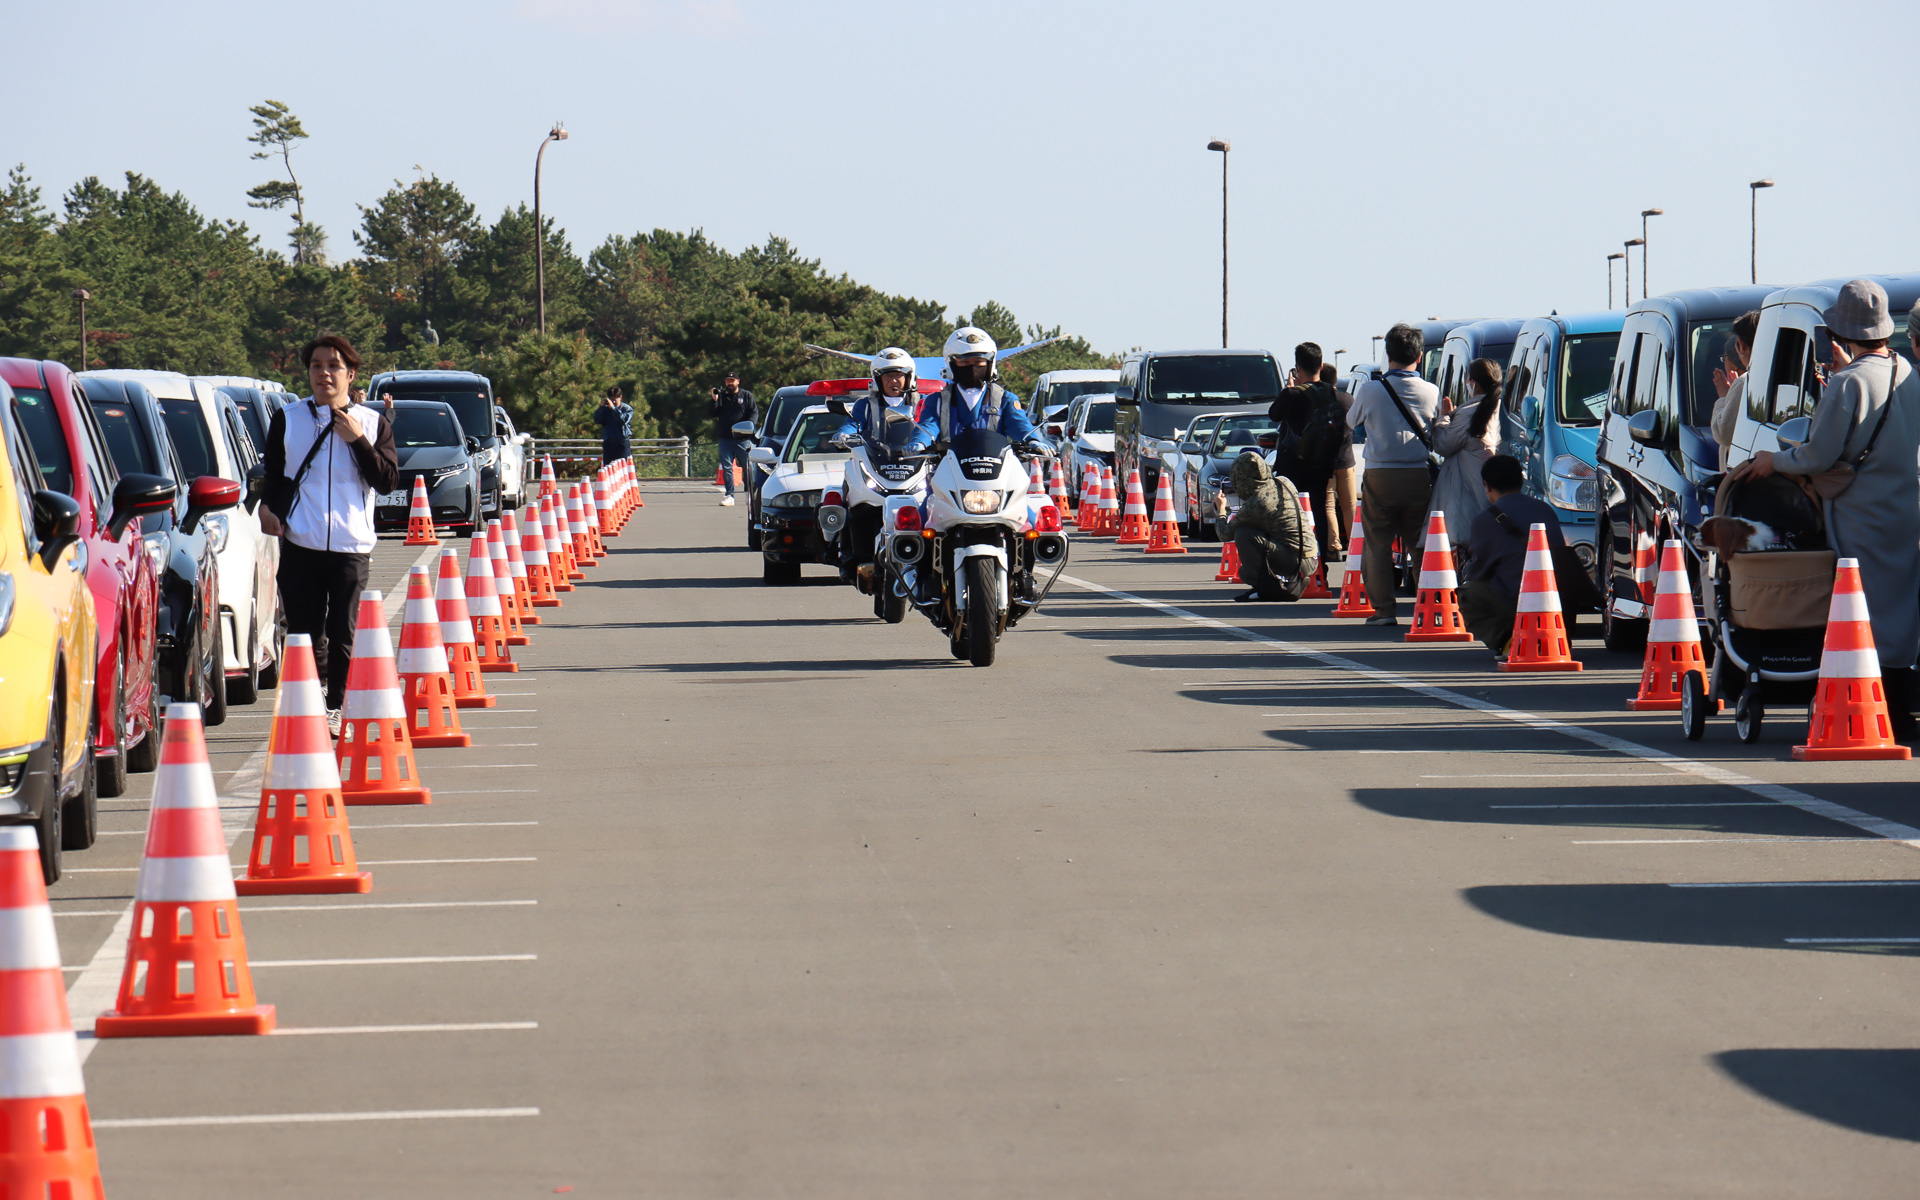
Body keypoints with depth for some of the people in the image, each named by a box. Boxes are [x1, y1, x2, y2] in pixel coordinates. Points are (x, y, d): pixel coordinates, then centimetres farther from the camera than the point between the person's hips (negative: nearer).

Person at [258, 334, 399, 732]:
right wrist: (269, 506, -5)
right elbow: (272, 475, 15)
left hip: (351, 547, -1)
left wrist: (358, 441, -9)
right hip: (300, 546, 1)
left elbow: (388, 481, 0)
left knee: (342, 637, -3)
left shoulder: (372, 423, 9)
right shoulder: (287, 419, 12)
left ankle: (336, 707, 9)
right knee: (304, 635, -2)